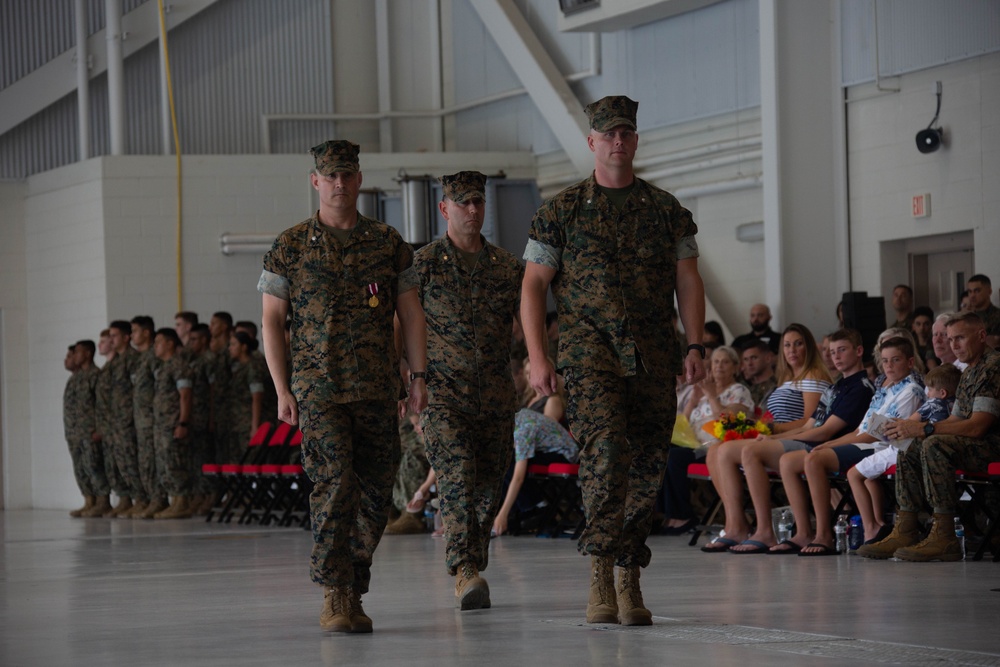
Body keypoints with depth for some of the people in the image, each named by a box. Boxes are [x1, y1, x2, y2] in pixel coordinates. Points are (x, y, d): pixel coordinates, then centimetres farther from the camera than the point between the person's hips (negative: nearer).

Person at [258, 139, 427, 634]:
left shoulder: (388, 243, 9)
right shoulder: (290, 247, 4)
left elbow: (411, 314, 12)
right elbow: (272, 321, 4)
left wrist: (418, 377, 4)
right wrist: (282, 390, -3)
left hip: (378, 389, 3)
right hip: (319, 388, -3)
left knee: (374, 494, 4)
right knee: (335, 484, -16)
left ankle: (352, 594, 17)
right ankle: (335, 597, -13)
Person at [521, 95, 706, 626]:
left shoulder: (665, 209, 13)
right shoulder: (562, 210, 6)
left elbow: (688, 281, 12)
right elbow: (533, 287, 5)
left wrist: (695, 346, 0)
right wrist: (537, 358, -4)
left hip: (654, 357, 3)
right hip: (591, 350, -3)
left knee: (647, 467, 3)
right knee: (606, 450, -21)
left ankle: (629, 582, 13)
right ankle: (600, 578, -20)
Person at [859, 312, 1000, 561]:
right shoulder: (969, 373, 19)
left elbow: (977, 426, -22)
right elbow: (955, 421, 19)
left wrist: (924, 429, -21)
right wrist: (910, 429, 3)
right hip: (972, 445, 11)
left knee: (934, 446, -29)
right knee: (910, 451, 5)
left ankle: (944, 538, -32)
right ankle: (904, 533, -4)